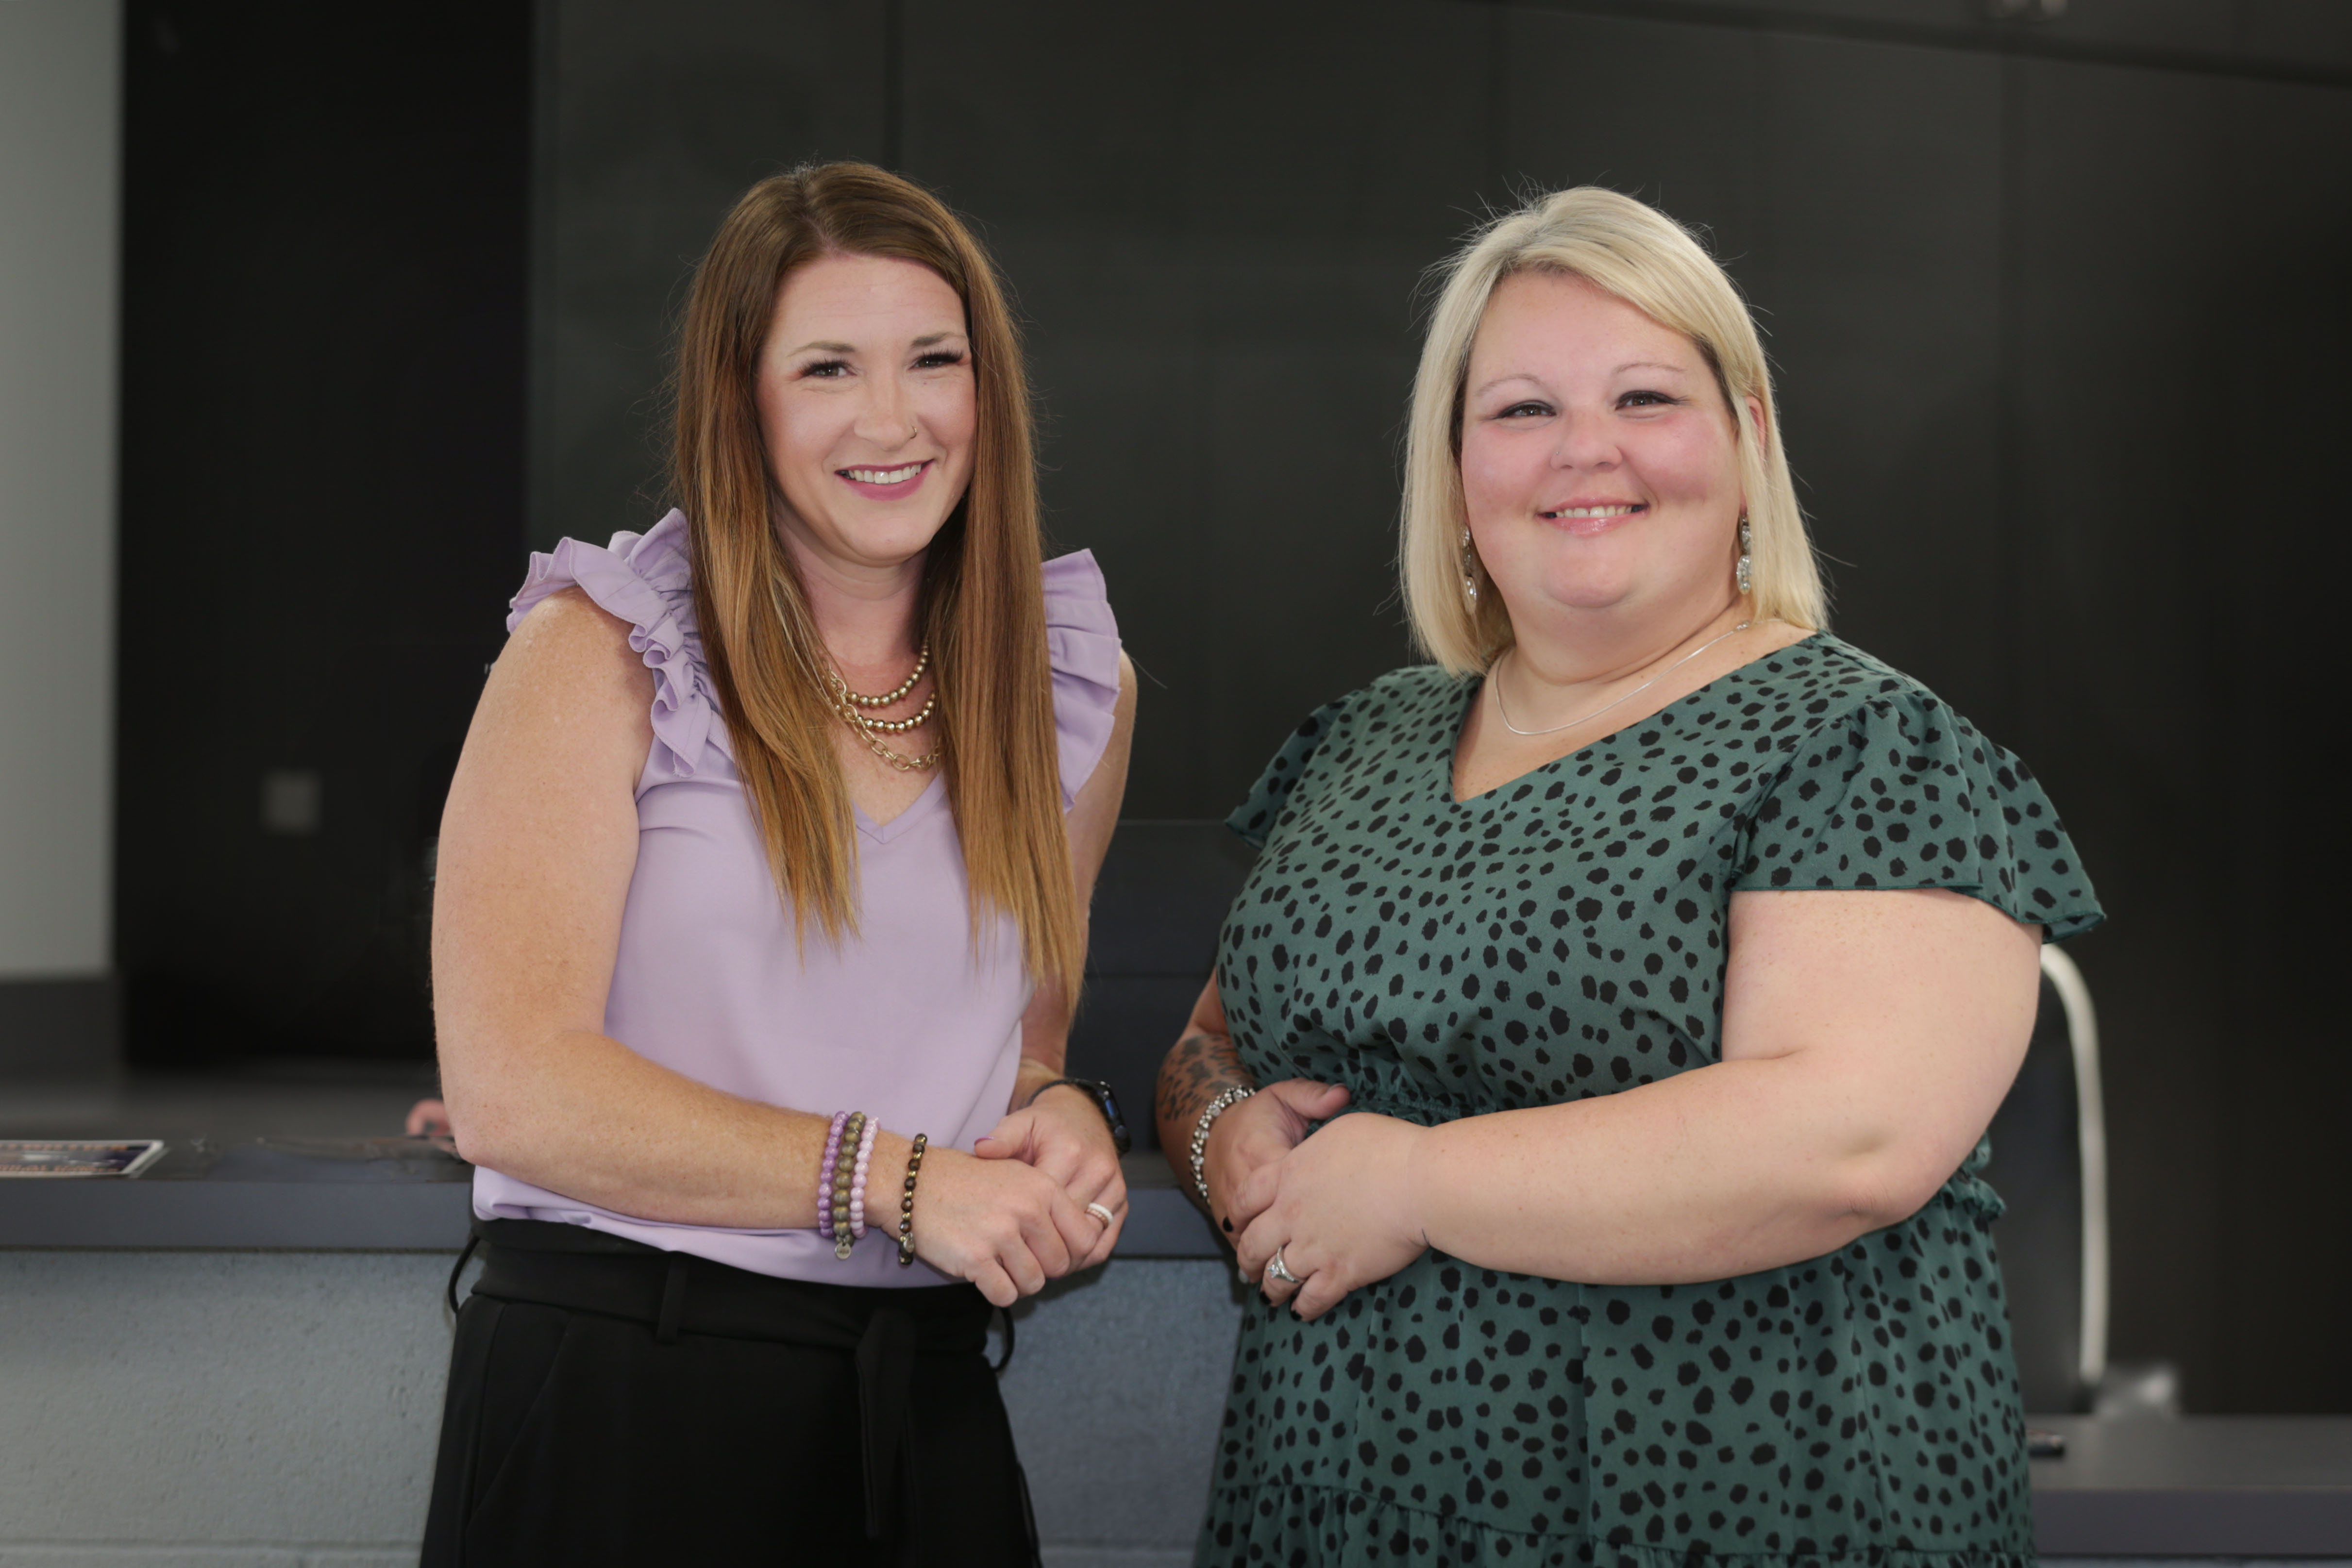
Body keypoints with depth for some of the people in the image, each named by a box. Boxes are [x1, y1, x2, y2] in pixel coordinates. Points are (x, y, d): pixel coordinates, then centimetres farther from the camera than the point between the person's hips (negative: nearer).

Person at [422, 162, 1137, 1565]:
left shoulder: (1074, 684, 8)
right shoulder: (604, 652, -6)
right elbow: (510, 1090, -14)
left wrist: (1056, 1111, -3)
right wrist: (893, 1180, -18)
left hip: (926, 1413, 4)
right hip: (623, 1403, -4)